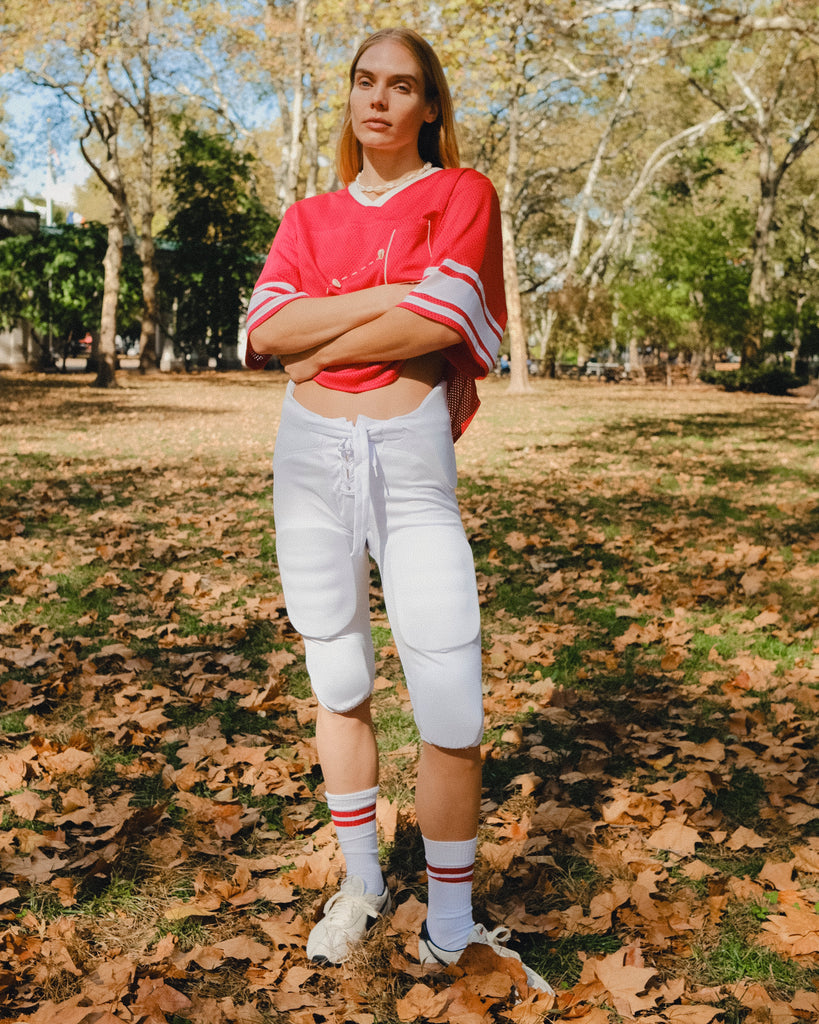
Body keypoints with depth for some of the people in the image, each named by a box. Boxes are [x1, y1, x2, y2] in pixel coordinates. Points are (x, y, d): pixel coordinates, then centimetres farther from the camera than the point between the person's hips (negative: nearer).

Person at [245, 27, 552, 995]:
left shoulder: (463, 194, 4)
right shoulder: (310, 217, 14)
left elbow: (438, 320, -13)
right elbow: (264, 329, -4)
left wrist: (320, 346, -4)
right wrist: (390, 295, -11)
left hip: (413, 460, -3)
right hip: (309, 457, 4)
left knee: (452, 712, -6)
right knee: (338, 686, 12)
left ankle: (449, 929, 13)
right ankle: (361, 883, 31)